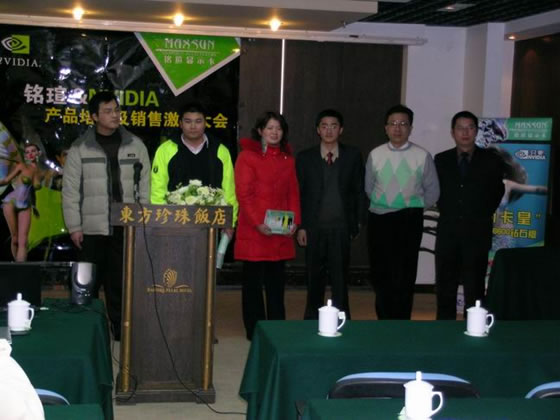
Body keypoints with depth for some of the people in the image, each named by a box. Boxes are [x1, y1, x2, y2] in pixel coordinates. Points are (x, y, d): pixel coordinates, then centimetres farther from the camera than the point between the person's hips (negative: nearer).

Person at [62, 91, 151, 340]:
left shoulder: (135, 146, 6)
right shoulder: (80, 149, 1)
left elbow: (145, 186, 7)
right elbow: (70, 191, 1)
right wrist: (74, 226, -4)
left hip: (127, 229, 1)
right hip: (92, 230, -1)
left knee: (121, 284, 5)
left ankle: (121, 332, 14)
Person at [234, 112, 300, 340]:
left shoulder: (288, 158, 14)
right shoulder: (247, 156, -1)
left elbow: (293, 193, 14)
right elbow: (243, 194, -7)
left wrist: (294, 221, 0)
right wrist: (258, 223, -14)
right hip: (253, 231, -4)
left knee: (276, 282, 7)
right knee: (253, 282, 3)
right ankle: (254, 330, 11)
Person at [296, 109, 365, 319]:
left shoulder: (353, 156, 5)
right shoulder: (305, 158, 6)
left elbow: (359, 191, 6)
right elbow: (298, 194, 5)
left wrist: (357, 222, -1)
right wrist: (300, 226, -2)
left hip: (342, 227, -1)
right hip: (314, 227, 1)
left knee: (340, 276, -3)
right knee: (314, 277, 10)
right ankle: (312, 320, 22)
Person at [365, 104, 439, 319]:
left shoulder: (422, 156, -3)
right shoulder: (375, 155, 3)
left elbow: (432, 191, 5)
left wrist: (415, 208, 2)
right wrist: (383, 204, 9)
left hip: (409, 220, -2)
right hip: (379, 219, 2)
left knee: (404, 276, -3)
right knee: (380, 274, 7)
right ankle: (384, 321, 19)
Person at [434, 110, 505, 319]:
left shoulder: (491, 161, 0)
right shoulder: (441, 160, 6)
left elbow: (497, 193, 10)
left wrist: (484, 215, 8)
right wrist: (447, 213, 8)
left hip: (477, 233, -2)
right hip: (448, 231, 2)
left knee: (474, 288, 1)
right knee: (445, 287, 7)